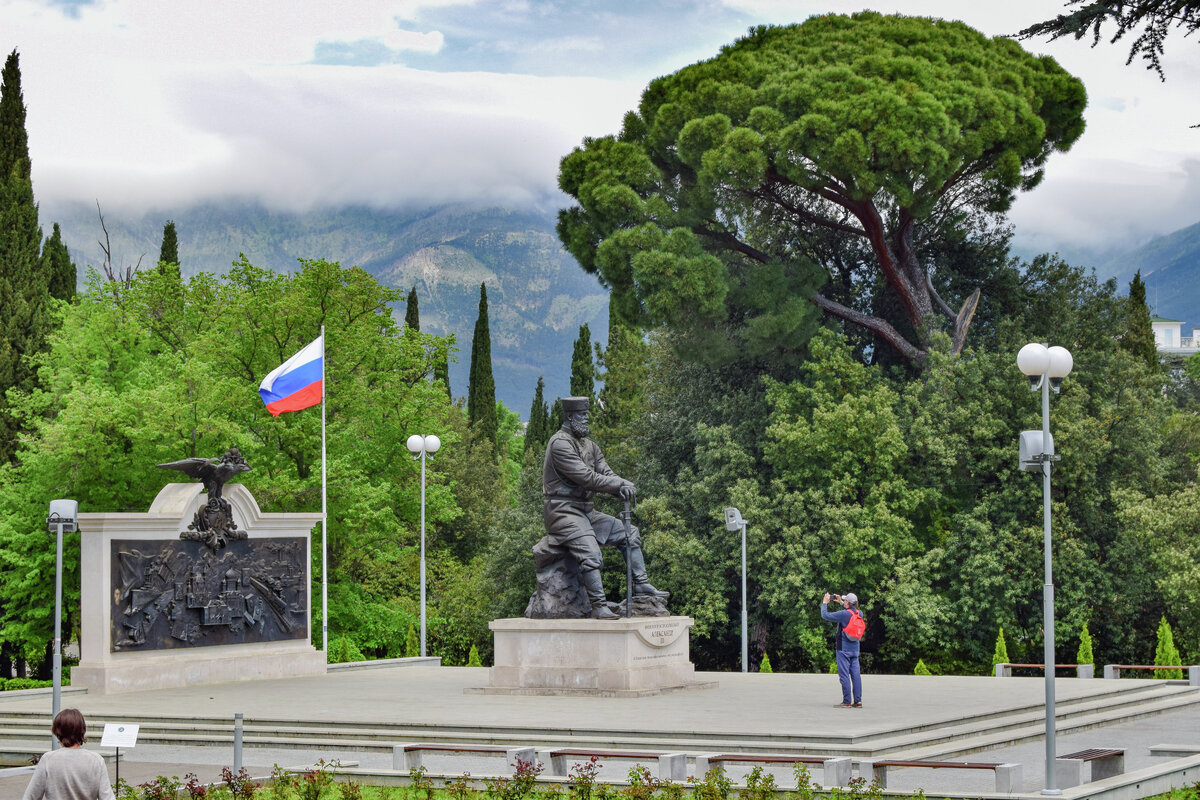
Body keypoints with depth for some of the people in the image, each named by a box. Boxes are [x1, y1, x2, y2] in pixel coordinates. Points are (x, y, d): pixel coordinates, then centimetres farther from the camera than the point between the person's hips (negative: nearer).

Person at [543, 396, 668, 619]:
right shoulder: (560, 444, -14)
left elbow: (605, 472, 10)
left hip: (585, 510, 10)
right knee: (590, 553, -28)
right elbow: (587, 478, -21)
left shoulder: (588, 444, 17)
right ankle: (599, 607, -27)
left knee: (629, 534, 9)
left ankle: (641, 585, 10)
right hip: (562, 511, -10)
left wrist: (623, 486, -14)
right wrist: (620, 485, -18)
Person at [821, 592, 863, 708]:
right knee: (855, 674, 6)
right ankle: (858, 701, 4)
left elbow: (825, 615, -10)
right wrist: (840, 601, 33)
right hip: (855, 649, 7)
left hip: (843, 649, -7)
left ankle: (847, 701, -8)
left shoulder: (843, 614, -16)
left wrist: (825, 602, 5)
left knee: (844, 675, -5)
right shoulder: (859, 614, 5)